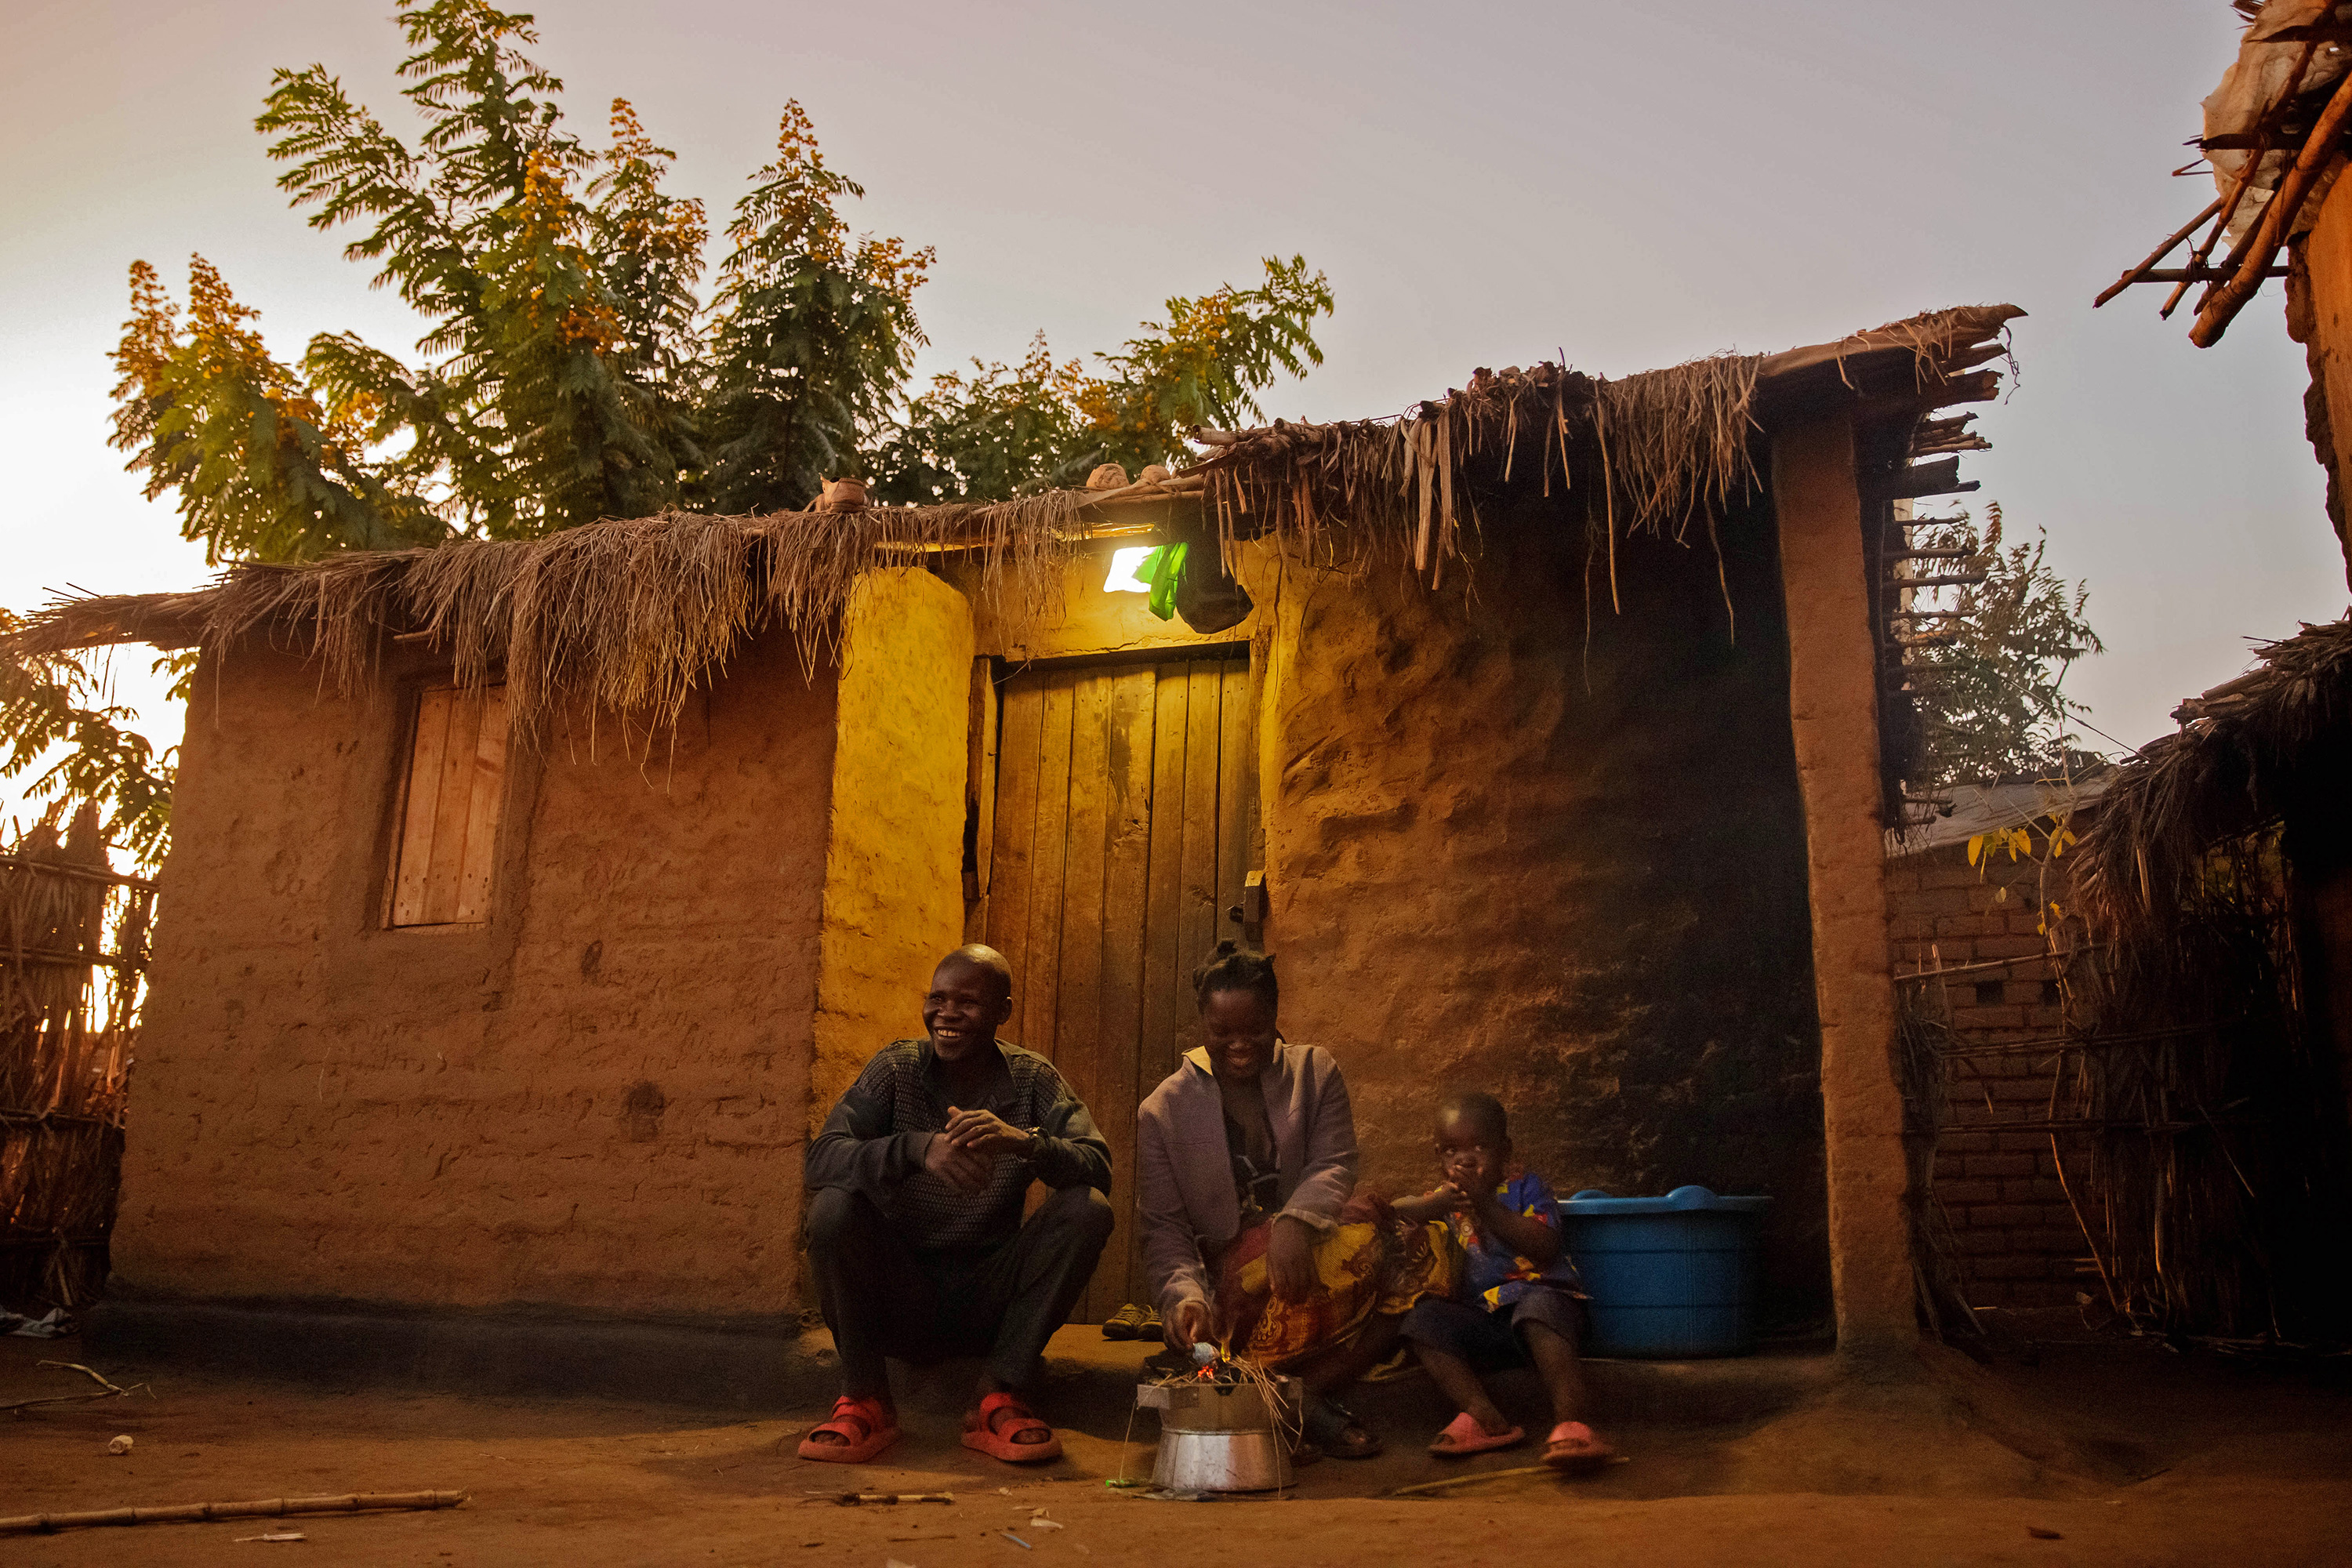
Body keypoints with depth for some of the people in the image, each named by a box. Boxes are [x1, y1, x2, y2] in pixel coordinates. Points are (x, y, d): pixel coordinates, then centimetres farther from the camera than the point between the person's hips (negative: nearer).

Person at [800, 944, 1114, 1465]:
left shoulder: (1033, 1080, -1)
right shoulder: (897, 1067, -3)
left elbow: (1097, 1167, -16)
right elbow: (821, 1158, -18)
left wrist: (1021, 1140, -37)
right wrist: (918, 1147, -36)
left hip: (988, 1304, 1)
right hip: (900, 1300, -1)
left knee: (1087, 1212, -21)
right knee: (834, 1207, -27)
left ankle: (999, 1399, -13)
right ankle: (865, 1400, -9)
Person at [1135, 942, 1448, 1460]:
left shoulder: (1314, 1072, 8)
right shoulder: (1163, 1112, 2)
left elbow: (1334, 1164, -7)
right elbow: (1164, 1228, -3)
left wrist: (1296, 1220, -29)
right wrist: (1184, 1295, -25)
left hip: (1297, 1256, 4)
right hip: (1226, 1280, -3)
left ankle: (1300, 1394, -20)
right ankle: (1307, 1402, -19)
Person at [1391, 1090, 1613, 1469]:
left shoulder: (1525, 1187, 7)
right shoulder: (1445, 1198, 21)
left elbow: (1545, 1249, -10)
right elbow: (1394, 1210, 6)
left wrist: (1488, 1207, -18)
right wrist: (1431, 1206, -16)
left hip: (1539, 1293, -4)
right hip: (1479, 1320, 4)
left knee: (1538, 1307, -37)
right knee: (1422, 1319, -20)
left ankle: (1570, 1423, -46)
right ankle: (1484, 1416, -30)